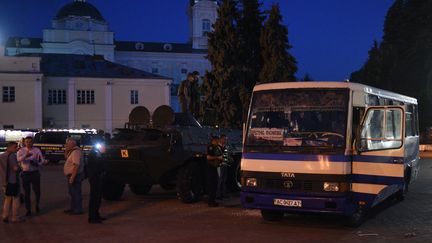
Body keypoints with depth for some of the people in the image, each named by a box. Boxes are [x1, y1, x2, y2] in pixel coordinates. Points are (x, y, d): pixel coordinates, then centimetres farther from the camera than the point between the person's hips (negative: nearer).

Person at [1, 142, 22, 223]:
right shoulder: (12, 155, -17)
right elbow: (15, 168, -22)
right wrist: (19, 168, -1)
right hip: (13, 180, -7)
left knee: (7, 199, 18)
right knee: (15, 199, 4)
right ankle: (15, 218, 8)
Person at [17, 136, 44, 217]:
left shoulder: (37, 150, 3)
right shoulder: (21, 151, 2)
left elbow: (42, 160, -3)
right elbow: (19, 159, -19)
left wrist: (37, 164, -24)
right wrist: (25, 156, -39)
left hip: (35, 173, 0)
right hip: (25, 173, 0)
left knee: (37, 191, 1)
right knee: (26, 192, 4)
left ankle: (37, 205, 30)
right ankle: (28, 210, 14)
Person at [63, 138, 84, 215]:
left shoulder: (76, 152, -20)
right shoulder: (71, 151, 12)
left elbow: (76, 165, -27)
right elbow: (67, 158, 26)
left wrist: (72, 177, -29)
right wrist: (66, 151, 9)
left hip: (74, 176, -11)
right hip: (70, 175, 11)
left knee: (76, 193, -4)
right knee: (72, 192, 18)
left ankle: (78, 210, 3)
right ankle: (73, 208, 28)